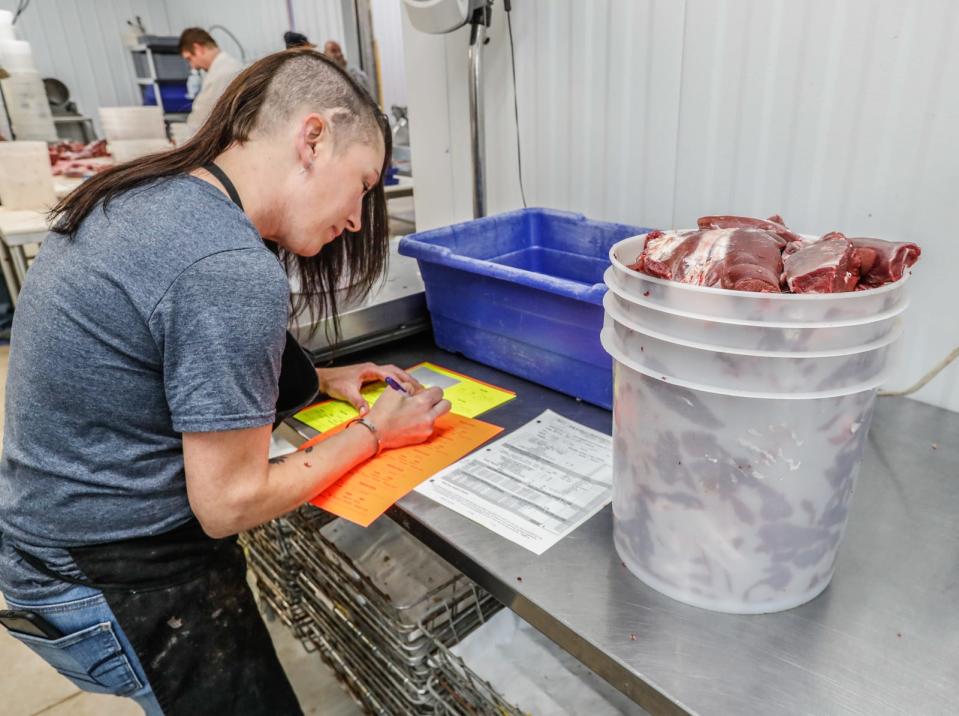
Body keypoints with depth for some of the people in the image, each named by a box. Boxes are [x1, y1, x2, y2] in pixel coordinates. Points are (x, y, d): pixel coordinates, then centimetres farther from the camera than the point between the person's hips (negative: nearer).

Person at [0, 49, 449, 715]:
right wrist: (374, 431, -10)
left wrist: (316, 379, 7)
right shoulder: (234, 273, -29)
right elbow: (230, 504, -22)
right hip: (120, 589, -8)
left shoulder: (141, 195, 0)